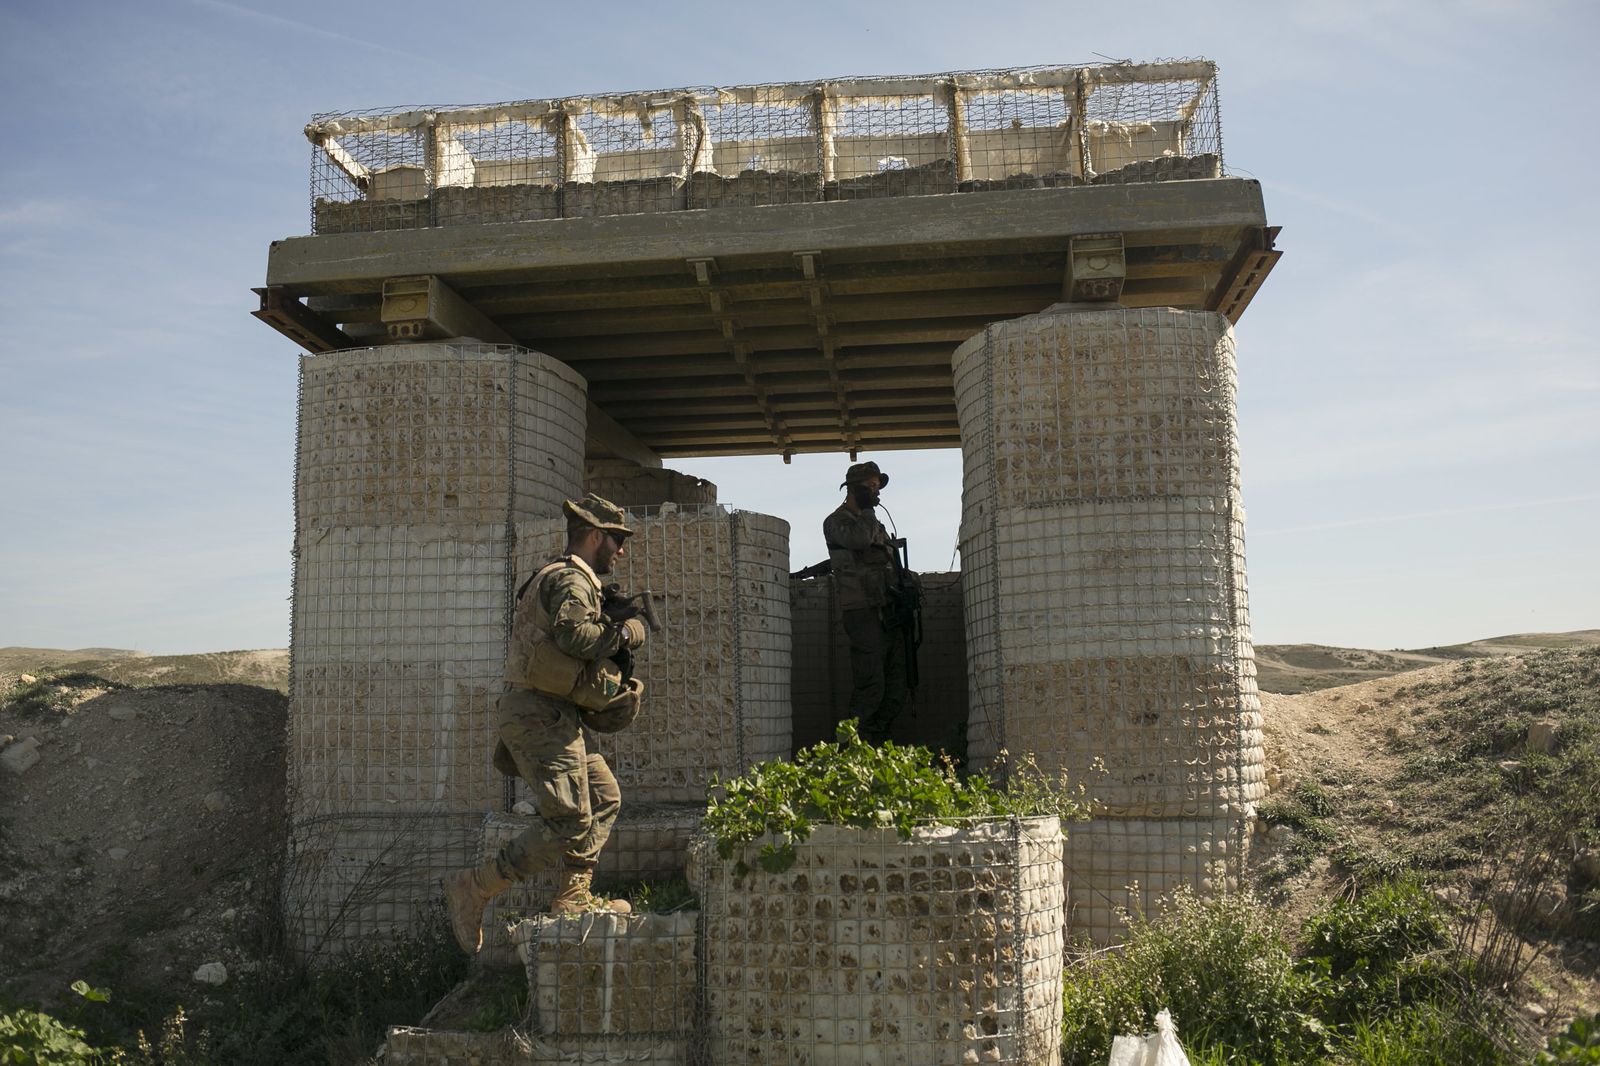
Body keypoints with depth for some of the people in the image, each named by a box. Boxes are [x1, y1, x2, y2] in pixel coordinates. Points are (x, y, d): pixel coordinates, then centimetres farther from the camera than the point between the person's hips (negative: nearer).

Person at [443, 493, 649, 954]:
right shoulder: (571, 579, -10)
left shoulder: (558, 578, 24)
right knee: (569, 822, -11)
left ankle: (572, 898, 13)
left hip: (547, 715, 11)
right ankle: (473, 889, -4)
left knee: (604, 798, 14)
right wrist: (622, 633, -11)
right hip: (542, 713, -11)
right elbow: (572, 634, -27)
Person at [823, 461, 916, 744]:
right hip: (863, 612, -8)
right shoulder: (836, 521, -2)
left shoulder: (876, 525, 25)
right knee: (869, 688, -12)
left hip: (889, 613, 9)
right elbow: (859, 540, -24)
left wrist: (907, 578, 14)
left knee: (895, 690, 8)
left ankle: (878, 745, 15)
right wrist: (867, 509, -8)